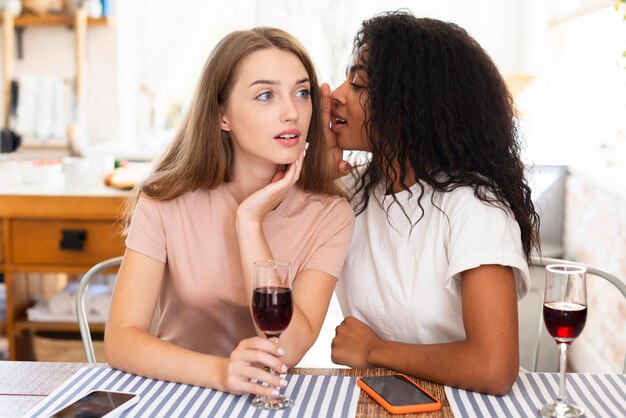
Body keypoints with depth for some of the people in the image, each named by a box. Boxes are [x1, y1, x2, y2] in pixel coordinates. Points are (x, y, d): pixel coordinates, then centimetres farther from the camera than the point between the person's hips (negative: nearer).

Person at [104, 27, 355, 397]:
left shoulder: (329, 215, -8)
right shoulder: (166, 200, -9)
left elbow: (288, 351, -17)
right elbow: (120, 340, -16)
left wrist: (249, 222, -22)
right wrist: (220, 372, -32)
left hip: (273, 396, 1)